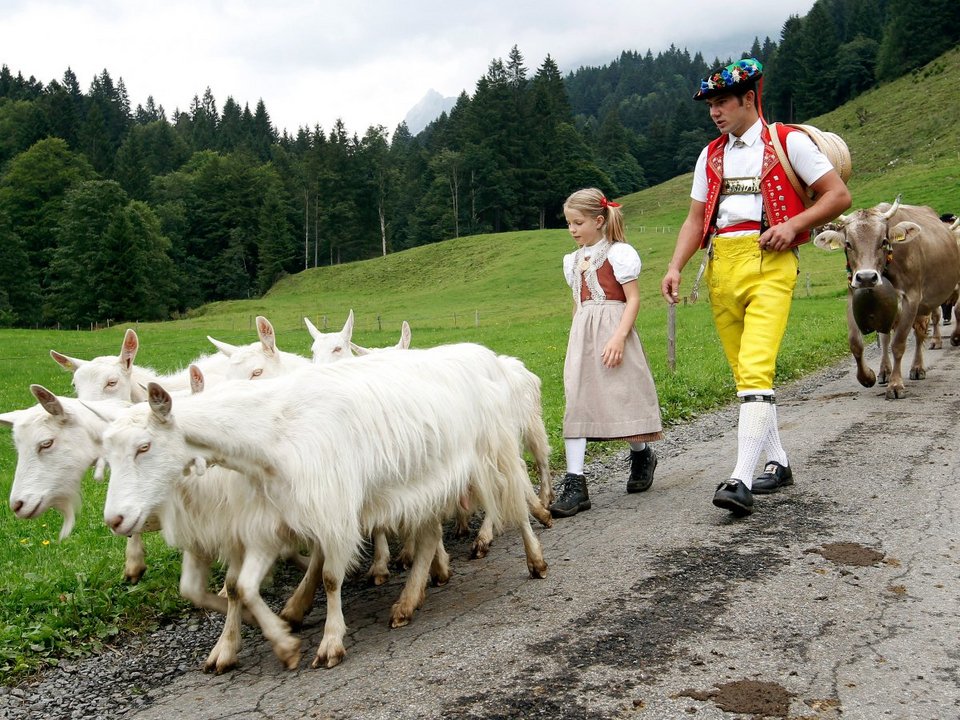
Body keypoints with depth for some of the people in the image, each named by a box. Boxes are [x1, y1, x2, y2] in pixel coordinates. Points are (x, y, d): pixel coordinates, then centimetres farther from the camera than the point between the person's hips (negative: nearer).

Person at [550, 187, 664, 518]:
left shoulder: (618, 253, -4)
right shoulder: (574, 260, 16)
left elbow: (633, 299, -9)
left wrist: (619, 337, -20)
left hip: (613, 332, -6)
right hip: (581, 336, 6)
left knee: (623, 397, -1)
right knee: (575, 402, -6)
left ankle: (642, 454, 31)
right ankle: (574, 484, -9)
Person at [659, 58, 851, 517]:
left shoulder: (788, 142, 3)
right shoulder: (710, 156, 19)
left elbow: (839, 195, 2)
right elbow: (696, 219, 16)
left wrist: (794, 224, -13)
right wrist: (675, 267, 1)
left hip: (769, 264, -6)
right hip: (721, 268, 6)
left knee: (755, 369, -19)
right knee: (745, 371, 10)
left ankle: (741, 480, -23)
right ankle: (777, 464, 23)